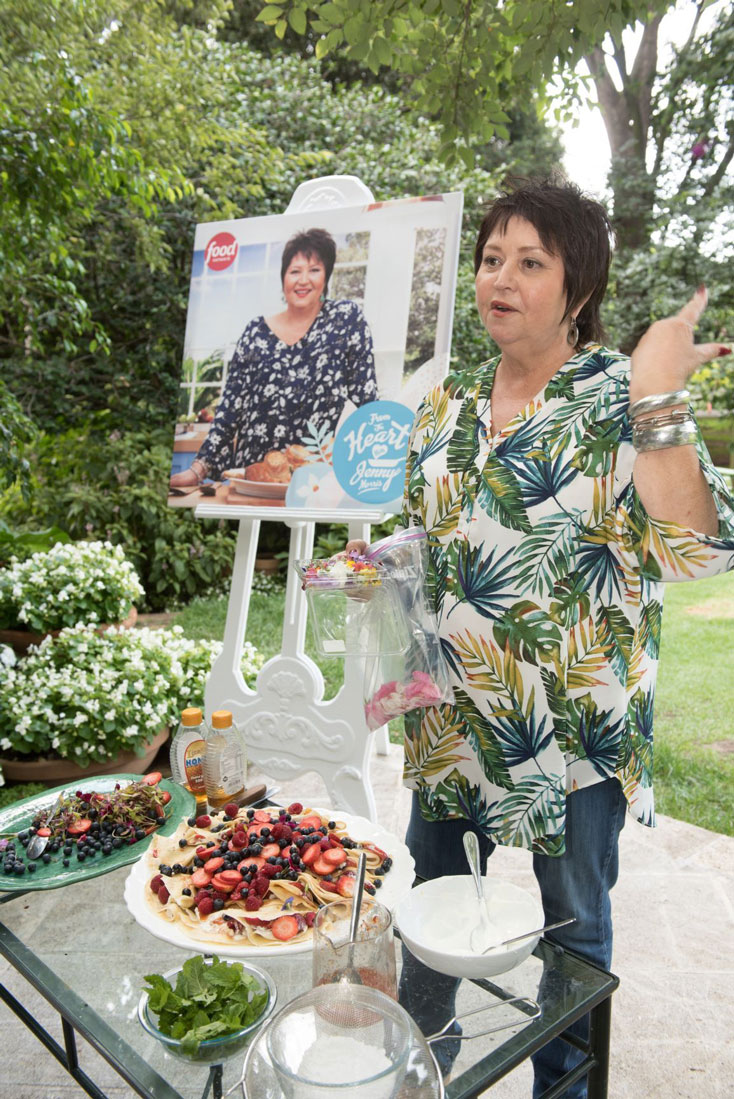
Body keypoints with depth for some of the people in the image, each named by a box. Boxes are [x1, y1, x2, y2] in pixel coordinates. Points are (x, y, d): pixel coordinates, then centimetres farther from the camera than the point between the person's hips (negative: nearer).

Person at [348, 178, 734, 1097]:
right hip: (451, 713, 6)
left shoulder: (617, 397, -13)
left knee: (573, 924, 17)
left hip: (575, 725, -5)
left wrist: (660, 401, -30)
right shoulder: (451, 399, 4)